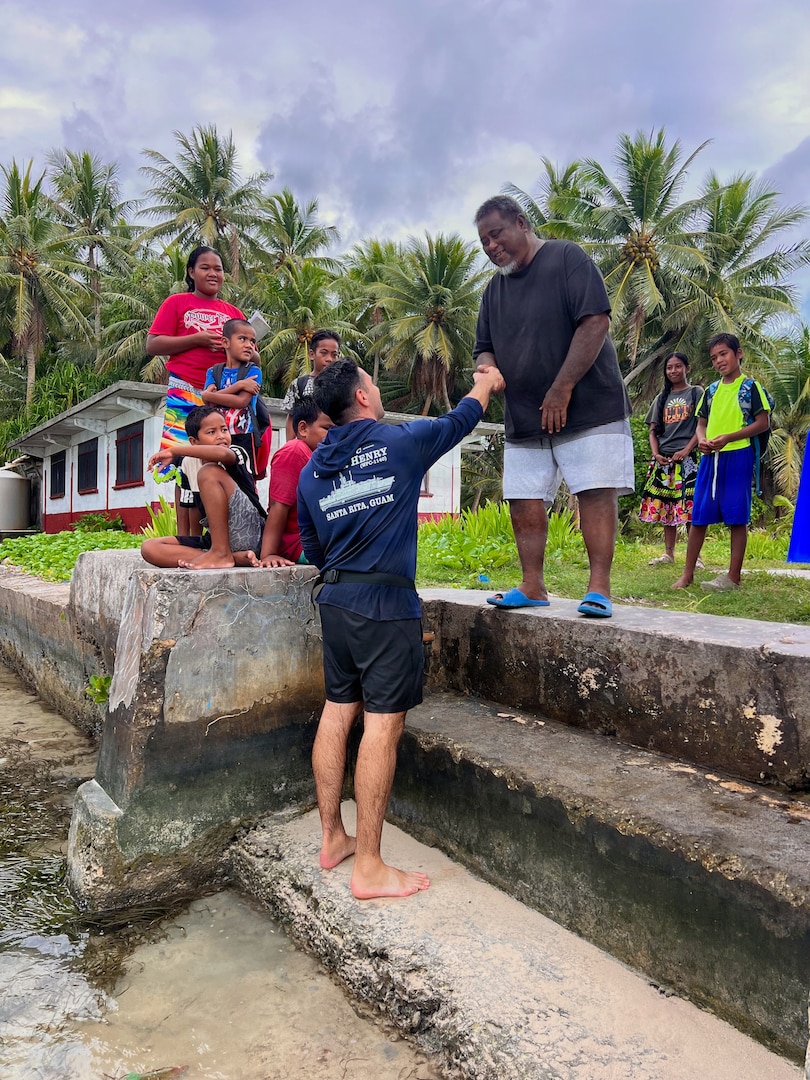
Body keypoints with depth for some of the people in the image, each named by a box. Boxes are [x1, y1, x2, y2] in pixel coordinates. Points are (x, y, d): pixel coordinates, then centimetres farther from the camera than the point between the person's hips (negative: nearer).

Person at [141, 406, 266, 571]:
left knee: (209, 472, -20)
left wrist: (173, 450, -21)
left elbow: (222, 453, -28)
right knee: (149, 547, -6)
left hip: (250, 535, -7)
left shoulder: (238, 454, -3)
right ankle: (235, 557, -21)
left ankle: (222, 554, -20)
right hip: (215, 539, 7)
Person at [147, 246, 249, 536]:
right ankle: (184, 538, -7)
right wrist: (198, 339, -8)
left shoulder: (233, 313, 21)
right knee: (187, 465, -9)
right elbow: (153, 345, 2)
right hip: (186, 395, -3)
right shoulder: (177, 302, 11)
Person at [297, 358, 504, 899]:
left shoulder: (312, 469, 11)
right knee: (383, 725, -3)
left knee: (337, 712, 14)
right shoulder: (400, 442, -4)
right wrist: (486, 384, 33)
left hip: (335, 599, 7)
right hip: (387, 603, -7)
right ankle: (369, 868, 4)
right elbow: (461, 419, 13)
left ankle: (333, 839, 26)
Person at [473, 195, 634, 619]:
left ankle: (598, 588, -9)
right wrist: (486, 370, -7)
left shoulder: (566, 258, -3)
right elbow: (484, 348, 19)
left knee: (596, 491, -11)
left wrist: (561, 389, -19)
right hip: (524, 419, 6)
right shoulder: (494, 290, 16)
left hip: (587, 407, -6)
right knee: (523, 499, 2)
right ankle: (532, 587, 10)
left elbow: (595, 322, -14)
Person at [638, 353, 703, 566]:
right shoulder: (661, 398, 17)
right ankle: (668, 554, 10)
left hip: (685, 458, -4)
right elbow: (653, 430, 14)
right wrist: (656, 454, -3)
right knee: (665, 507, 4)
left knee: (689, 506, -10)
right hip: (662, 459, 4)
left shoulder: (696, 393, 6)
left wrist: (686, 451, -14)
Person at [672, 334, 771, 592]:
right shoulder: (711, 391, 17)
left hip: (738, 456, -5)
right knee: (699, 516, 3)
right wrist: (701, 440, -3)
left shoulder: (750, 387, 2)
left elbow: (763, 422, -5)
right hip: (710, 457, 5)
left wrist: (728, 438, -16)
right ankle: (687, 574, 9)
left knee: (737, 518, -2)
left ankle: (734, 577, 4)